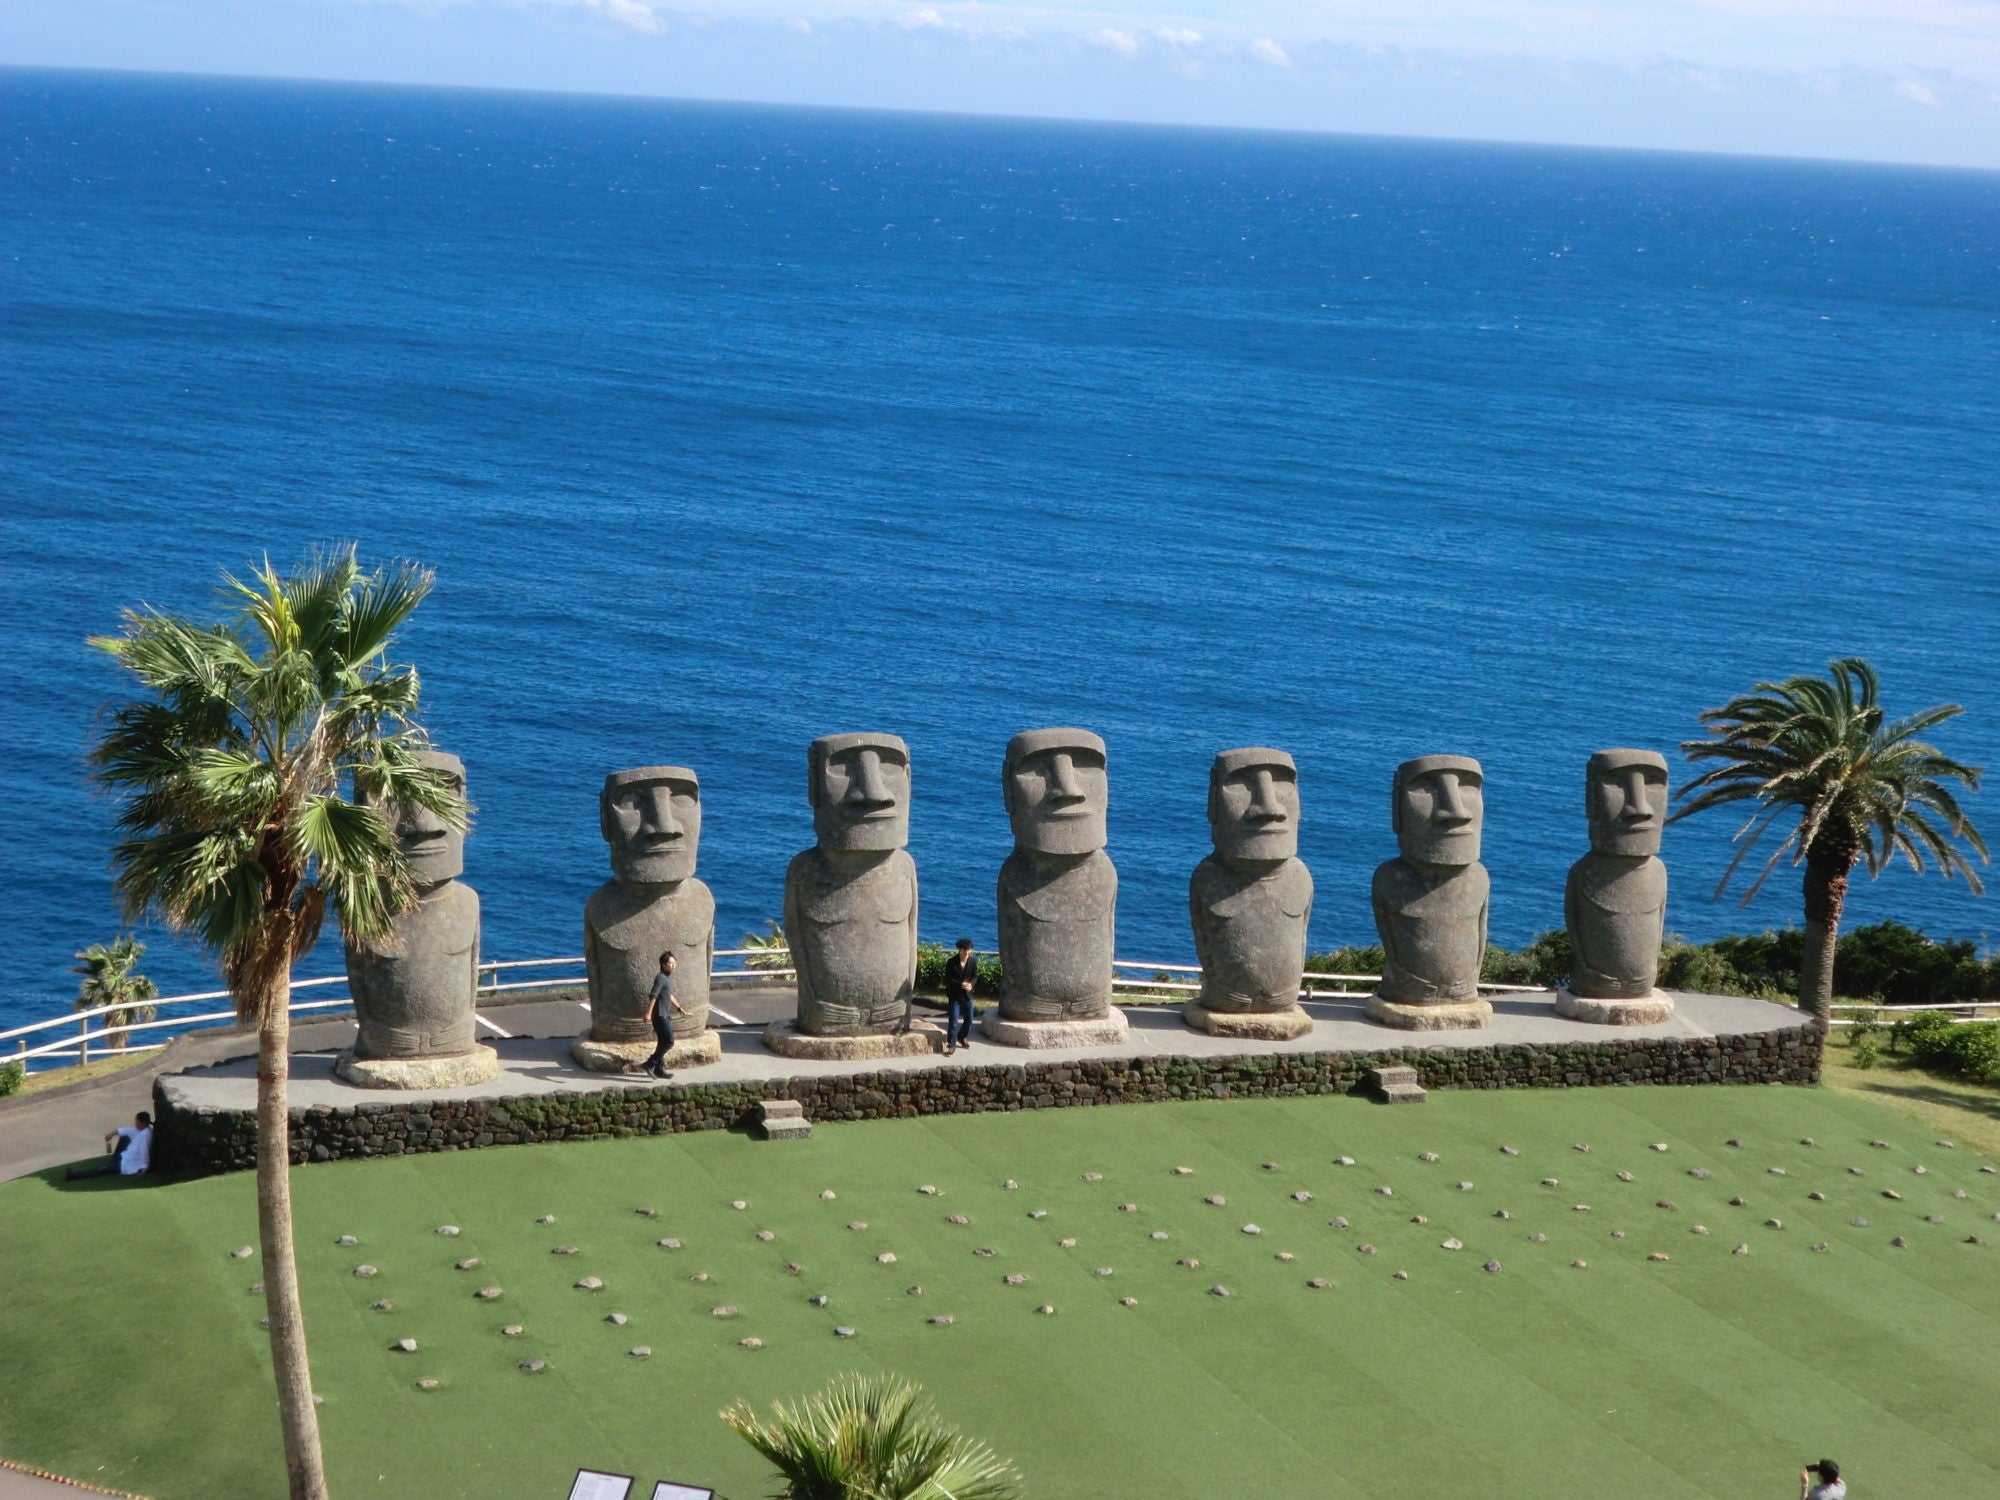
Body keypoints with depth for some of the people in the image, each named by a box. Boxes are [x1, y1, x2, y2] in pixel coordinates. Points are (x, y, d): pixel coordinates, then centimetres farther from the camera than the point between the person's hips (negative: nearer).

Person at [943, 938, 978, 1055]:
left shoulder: (973, 962, -3)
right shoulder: (951, 962, -14)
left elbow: (975, 976, 6)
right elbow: (948, 979, -12)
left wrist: (970, 984, -16)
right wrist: (961, 985, -25)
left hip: (967, 995, 4)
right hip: (954, 995, -4)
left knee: (969, 1019, 13)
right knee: (953, 1021, -7)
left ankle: (962, 1037, 38)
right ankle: (951, 1045, -1)